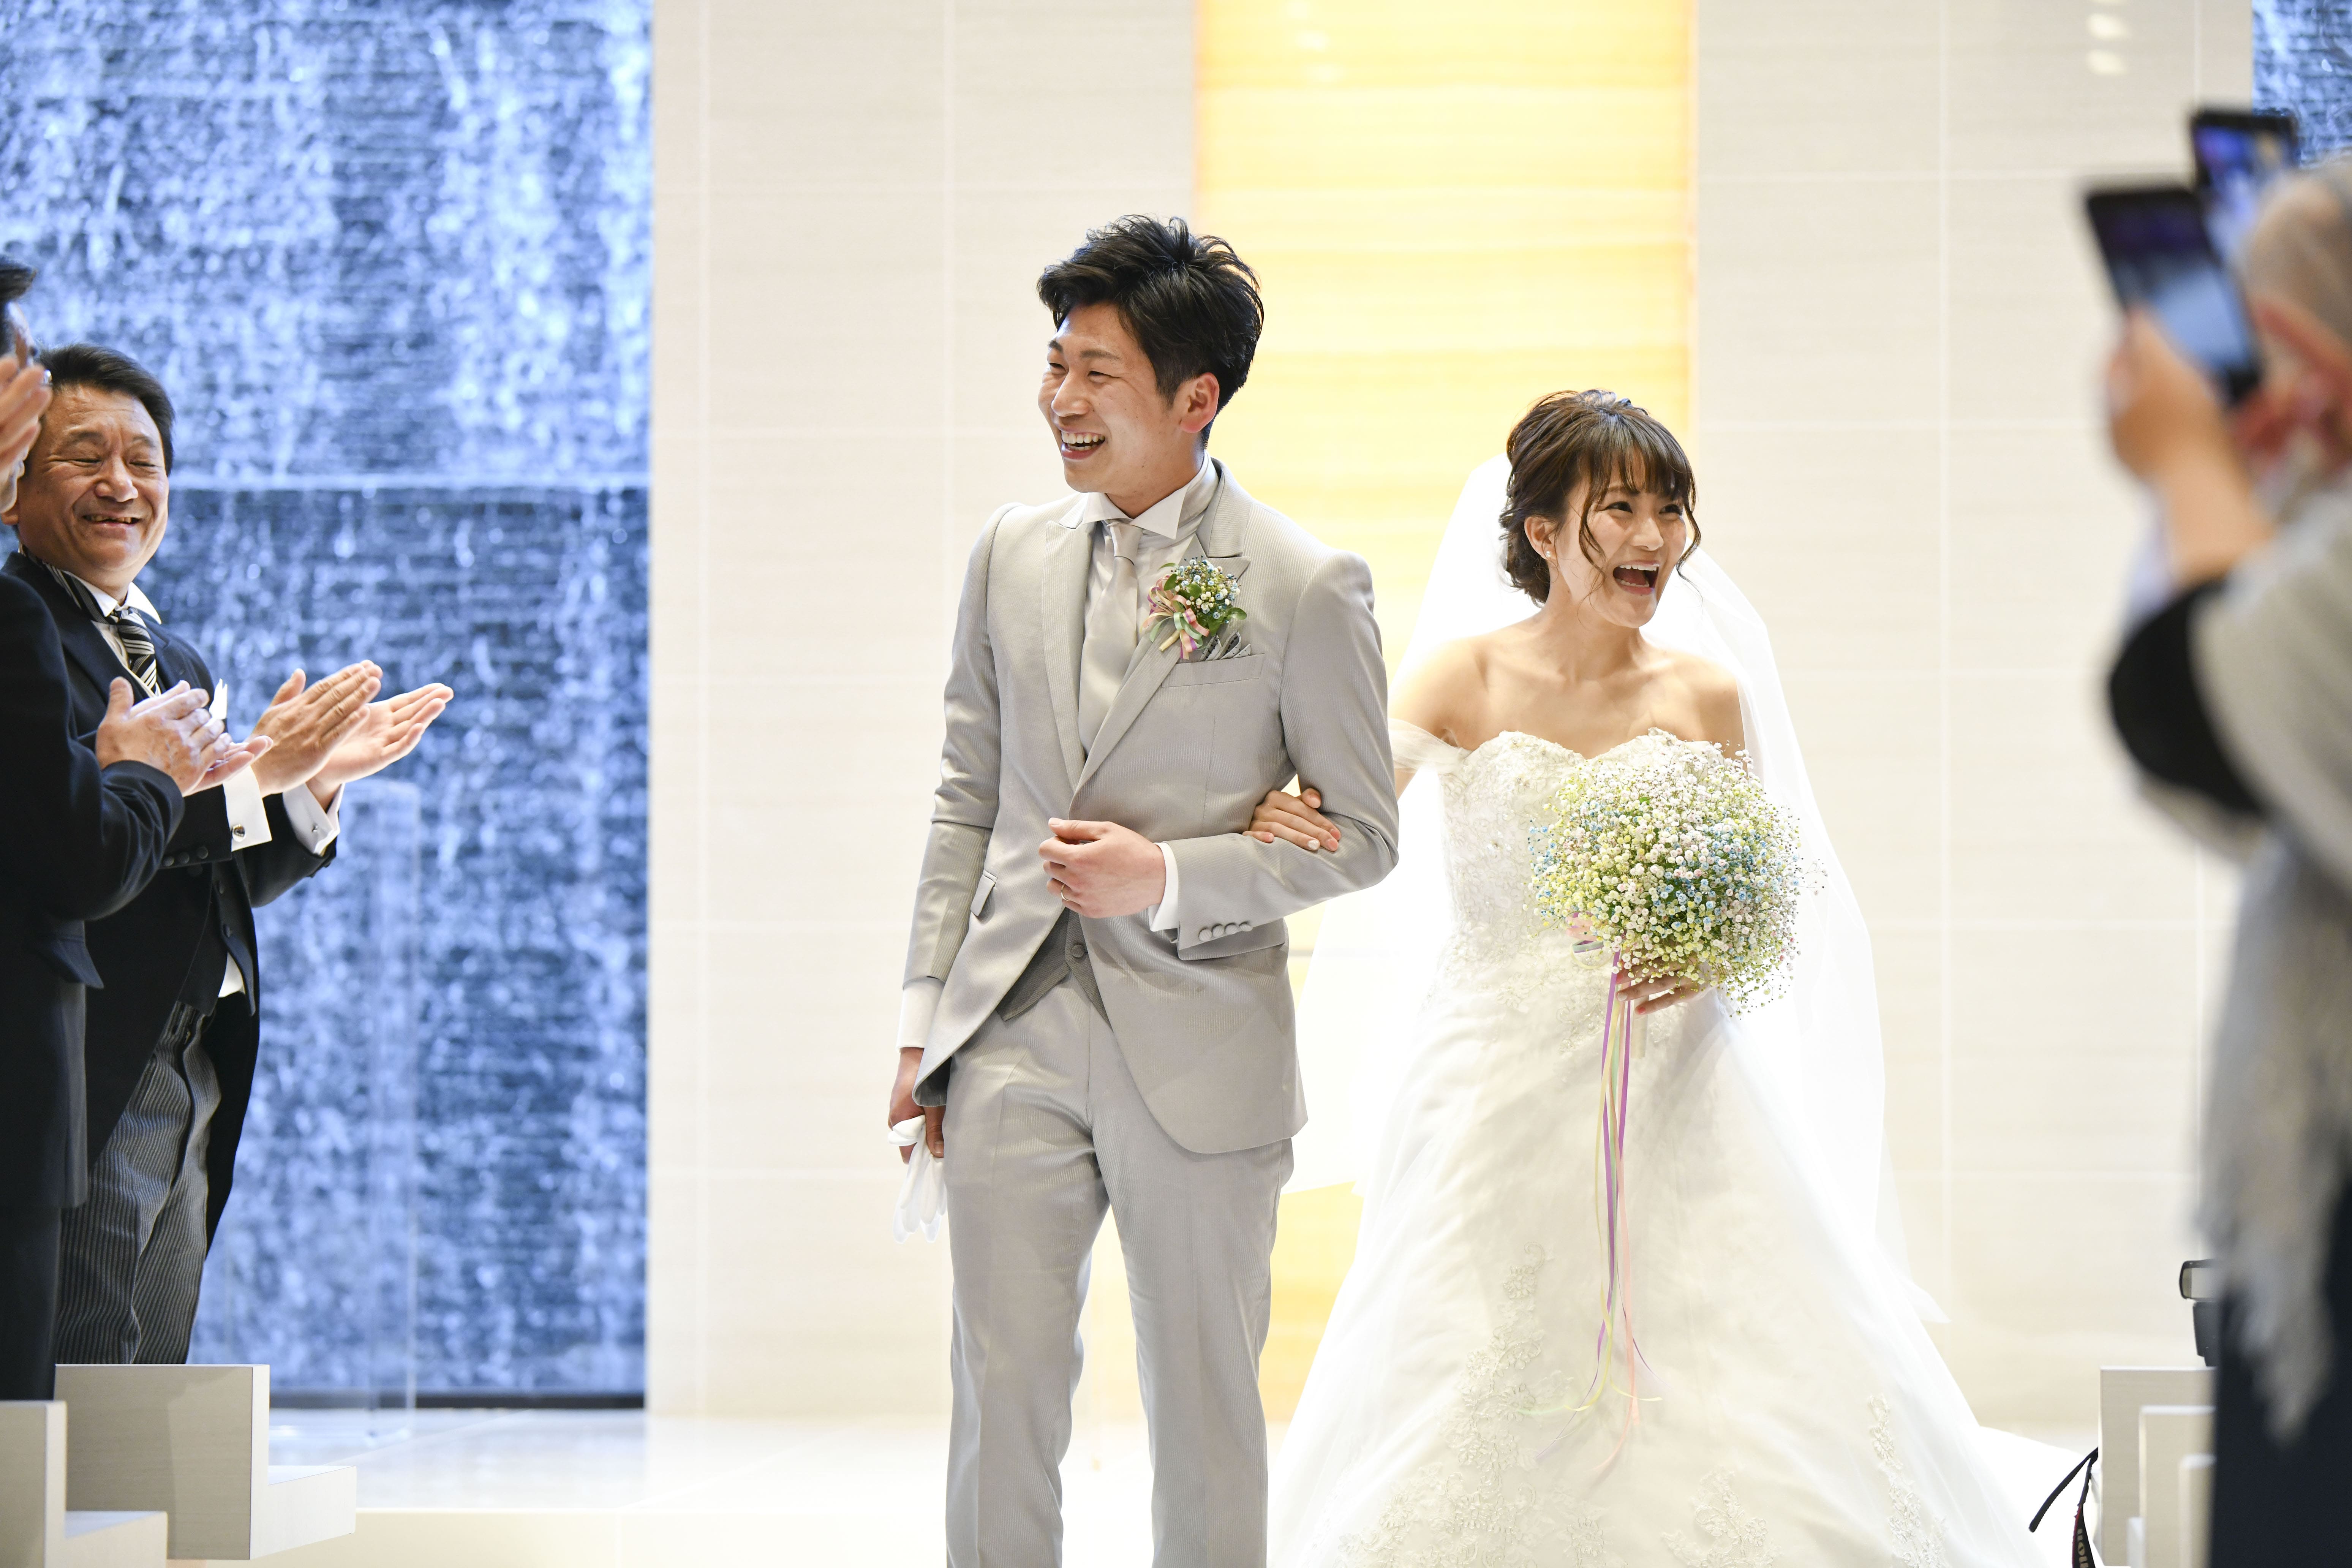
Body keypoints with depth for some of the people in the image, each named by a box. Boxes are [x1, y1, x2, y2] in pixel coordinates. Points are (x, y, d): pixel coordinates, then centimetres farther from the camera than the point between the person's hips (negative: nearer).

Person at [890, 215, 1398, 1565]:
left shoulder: (1309, 590, -6)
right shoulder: (1013, 556, 8)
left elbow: (1363, 837, -3)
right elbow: (967, 802, 14)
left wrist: (1167, 878, -15)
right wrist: (927, 1015, 9)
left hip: (1199, 1058, -3)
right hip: (1014, 1043, 3)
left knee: (1207, 1408, 8)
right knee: (1002, 1396, 1)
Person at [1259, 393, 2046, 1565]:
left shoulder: (1708, 696, 3)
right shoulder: (1467, 678, -2)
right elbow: (1342, 814, -17)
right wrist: (1290, 820, -40)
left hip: (1668, 1104, 1)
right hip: (1497, 1103, -1)